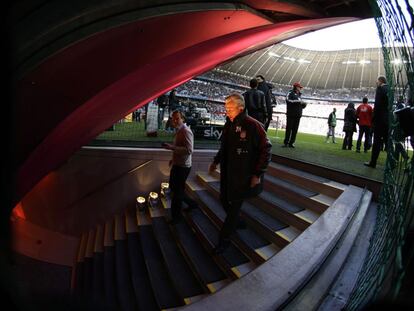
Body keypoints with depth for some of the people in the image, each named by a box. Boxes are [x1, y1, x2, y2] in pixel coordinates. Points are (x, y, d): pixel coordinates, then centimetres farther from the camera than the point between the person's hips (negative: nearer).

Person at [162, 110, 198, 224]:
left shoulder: (186, 131, -19)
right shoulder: (179, 131, 11)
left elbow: (189, 150, -29)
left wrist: (172, 147, -32)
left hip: (182, 166, -10)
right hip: (177, 164, 10)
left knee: (177, 191, 3)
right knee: (173, 187, 20)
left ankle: (176, 217, 22)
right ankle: (191, 203, 35)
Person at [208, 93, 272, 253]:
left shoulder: (253, 126, -17)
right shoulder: (229, 124, 4)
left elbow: (266, 150, -14)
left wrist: (258, 174, -16)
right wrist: (216, 161, 9)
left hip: (243, 176, -7)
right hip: (227, 172, 7)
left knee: (234, 205, 3)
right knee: (224, 200, 17)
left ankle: (224, 239, 19)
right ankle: (236, 223, 45)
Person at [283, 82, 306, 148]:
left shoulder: (299, 95, 23)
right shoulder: (290, 93, 2)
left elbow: (300, 105, 27)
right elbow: (288, 100, -18)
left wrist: (303, 104, 4)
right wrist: (298, 101, -18)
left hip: (298, 115, 6)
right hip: (291, 114, -6)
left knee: (295, 130, 2)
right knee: (289, 129, -6)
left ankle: (291, 143, 5)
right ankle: (286, 142, -2)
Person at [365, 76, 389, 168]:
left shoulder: (380, 89, -7)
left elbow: (377, 105, -15)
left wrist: (374, 119, -10)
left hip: (380, 119, -7)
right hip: (389, 120, 7)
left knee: (377, 141, -3)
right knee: (388, 141, 10)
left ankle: (373, 162, 3)